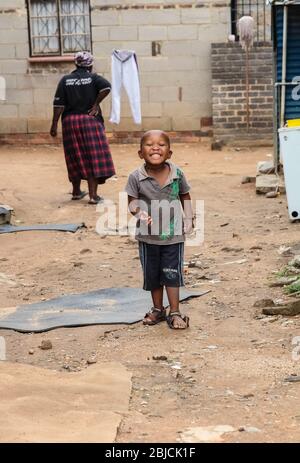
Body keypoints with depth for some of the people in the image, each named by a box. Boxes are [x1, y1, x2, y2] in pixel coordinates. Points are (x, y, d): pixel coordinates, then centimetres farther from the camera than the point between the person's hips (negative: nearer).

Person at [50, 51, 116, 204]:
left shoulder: (65, 80, 5)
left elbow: (58, 104, -1)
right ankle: (93, 194, -8)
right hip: (90, 121, -3)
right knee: (93, 157, -3)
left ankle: (76, 191, 25)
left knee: (75, 157, 13)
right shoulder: (93, 78, 0)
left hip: (70, 121, 3)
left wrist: (54, 124, 1)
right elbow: (106, 87, -20)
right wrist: (96, 103, -8)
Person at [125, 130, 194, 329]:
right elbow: (132, 201, -6)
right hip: (148, 234, 1)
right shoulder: (136, 177, -12)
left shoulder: (177, 174, -7)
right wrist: (138, 211, -27)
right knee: (152, 274, 13)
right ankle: (158, 309, 30)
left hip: (173, 234, -1)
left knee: (172, 273, 2)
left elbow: (185, 196, 8)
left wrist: (188, 218, 0)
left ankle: (175, 312, 12)